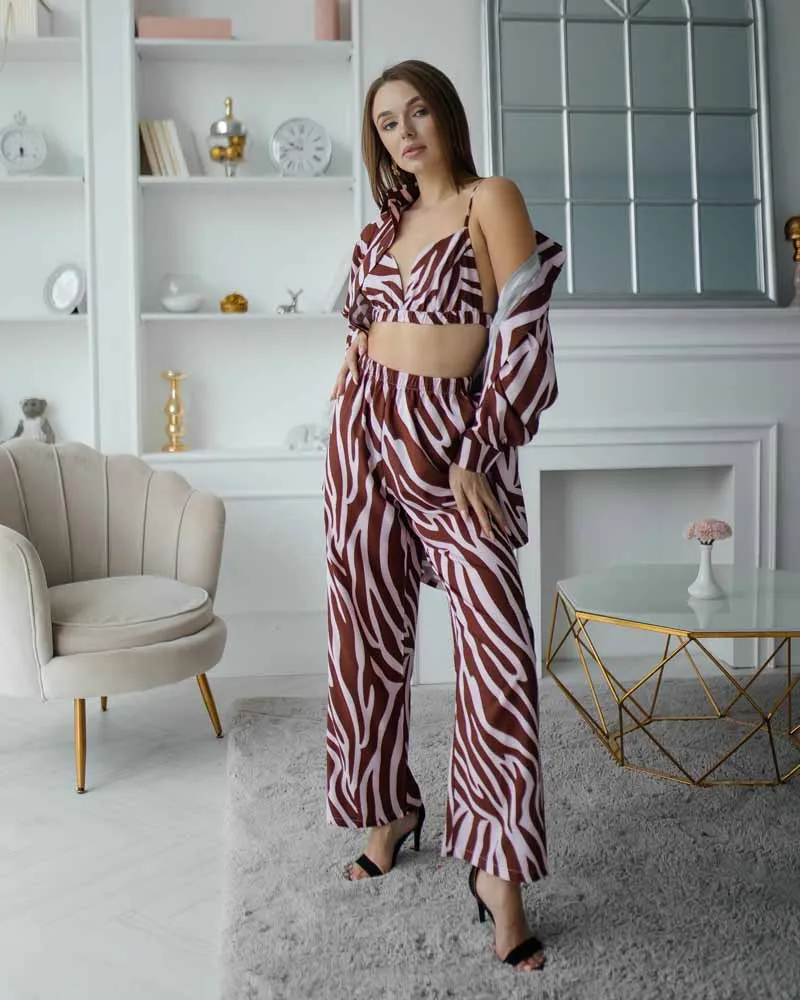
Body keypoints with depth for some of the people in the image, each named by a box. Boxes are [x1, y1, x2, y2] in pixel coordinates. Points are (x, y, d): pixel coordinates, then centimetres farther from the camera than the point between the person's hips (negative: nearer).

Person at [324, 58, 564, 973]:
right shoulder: (386, 223, 16)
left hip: (453, 441, -5)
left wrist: (476, 455, -11)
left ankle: (497, 868, -2)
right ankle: (389, 811, 28)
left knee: (499, 647, -13)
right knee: (369, 634, 9)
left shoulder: (491, 200, -3)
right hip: (365, 434, 6)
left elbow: (524, 338, -9)